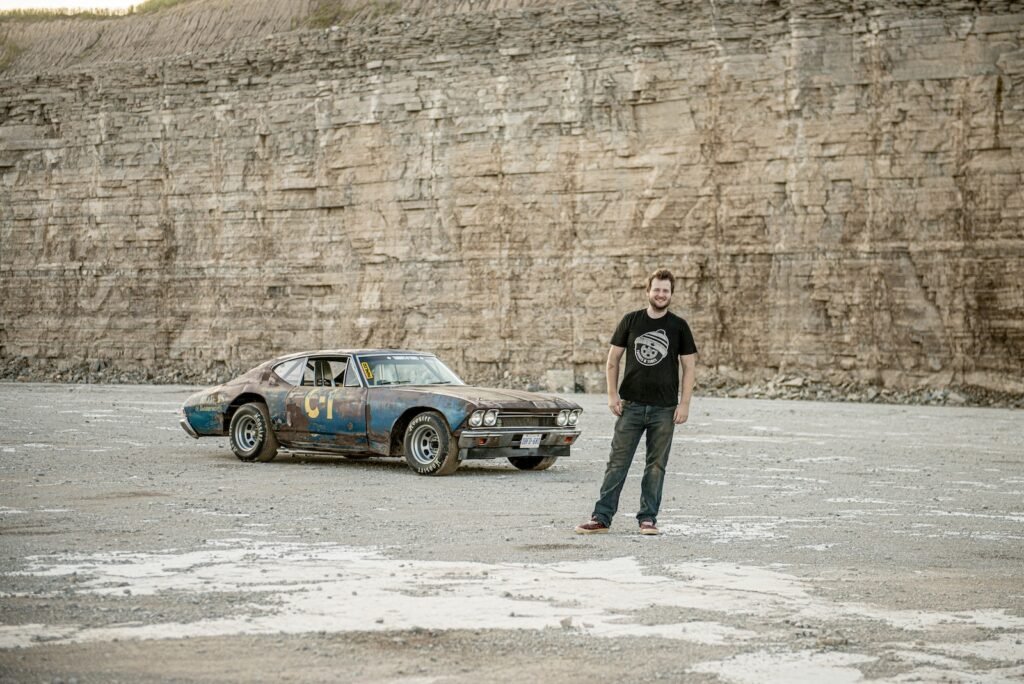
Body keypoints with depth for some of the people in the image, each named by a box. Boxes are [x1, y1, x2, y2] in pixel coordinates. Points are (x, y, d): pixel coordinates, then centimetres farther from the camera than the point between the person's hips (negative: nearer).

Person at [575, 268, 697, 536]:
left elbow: (688, 367, 4)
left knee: (656, 465, 5)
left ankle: (648, 518, 13)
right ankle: (602, 517, 2)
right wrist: (612, 394, -2)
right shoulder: (631, 321, 4)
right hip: (631, 405, 0)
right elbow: (613, 359, 8)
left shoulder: (679, 327, 3)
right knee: (617, 462, 0)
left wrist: (684, 404, -5)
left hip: (664, 408, 0)